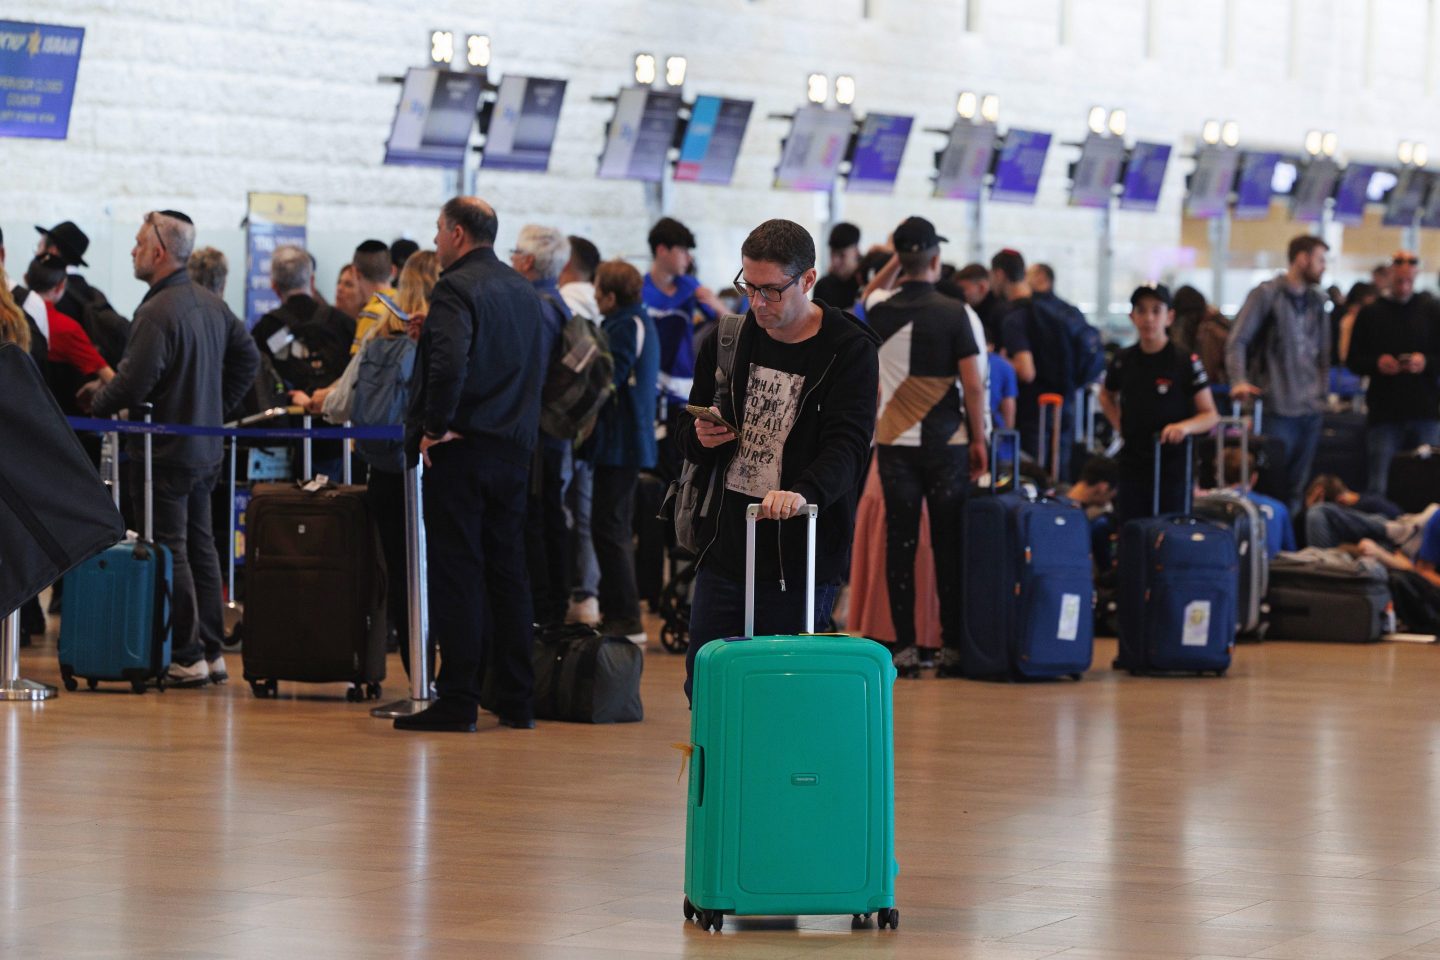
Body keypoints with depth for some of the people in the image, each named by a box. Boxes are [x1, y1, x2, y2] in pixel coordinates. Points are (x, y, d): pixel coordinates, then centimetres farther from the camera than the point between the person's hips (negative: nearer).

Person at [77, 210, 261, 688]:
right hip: (207, 447, 9)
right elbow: (248, 358, 17)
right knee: (200, 545, 14)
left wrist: (96, 400, -3)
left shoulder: (157, 312, -20)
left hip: (166, 450, -9)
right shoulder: (212, 304, 8)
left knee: (169, 551, -4)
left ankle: (185, 657, -3)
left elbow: (133, 384, -22)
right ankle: (211, 652, 17)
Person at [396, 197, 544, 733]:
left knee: (456, 576, -4)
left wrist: (436, 427, -18)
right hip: (514, 448, 8)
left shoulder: (456, 289, -13)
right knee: (508, 573, 11)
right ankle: (517, 702, 12)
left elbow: (449, 363, -27)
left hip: (460, 449, -8)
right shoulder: (524, 291, 14)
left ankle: (458, 700, -5)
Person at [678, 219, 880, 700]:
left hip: (800, 558, -4)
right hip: (725, 547, 5)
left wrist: (802, 492, -39)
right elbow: (688, 430, 18)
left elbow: (848, 445, -19)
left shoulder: (850, 351, -7)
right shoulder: (727, 340, 7)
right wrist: (700, 438, -7)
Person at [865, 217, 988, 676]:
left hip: (895, 444, 2)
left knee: (900, 543, 3)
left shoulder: (879, 315, 1)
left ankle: (905, 646, 1)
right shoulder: (955, 313, -7)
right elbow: (973, 384, -8)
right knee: (949, 544, 4)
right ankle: (952, 646, 5)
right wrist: (978, 440, 1)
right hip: (946, 444, -2)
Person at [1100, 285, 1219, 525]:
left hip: (1173, 466, -4)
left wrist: (1186, 426, -23)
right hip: (1133, 466, 4)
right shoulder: (1124, 361, 5)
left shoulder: (1186, 363, -7)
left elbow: (1211, 416, -4)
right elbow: (1107, 396, 25)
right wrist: (1118, 424, 7)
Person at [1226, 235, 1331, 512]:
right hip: (1279, 406, -6)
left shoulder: (1316, 301, 15)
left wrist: (1322, 393, 14)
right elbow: (1237, 340, -8)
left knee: (1297, 486, 8)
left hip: (1311, 407, 6)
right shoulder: (1267, 294, -3)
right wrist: (1239, 381, -22)